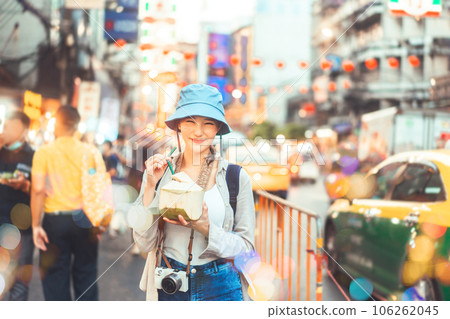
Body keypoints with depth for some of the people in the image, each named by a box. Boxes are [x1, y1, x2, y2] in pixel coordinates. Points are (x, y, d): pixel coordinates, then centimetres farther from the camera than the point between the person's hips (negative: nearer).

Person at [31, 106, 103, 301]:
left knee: (55, 277, 8)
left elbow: (38, 190, -11)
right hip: (85, 220, 2)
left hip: (55, 221, -2)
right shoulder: (91, 152, -2)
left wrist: (36, 225, -5)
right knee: (86, 274, 14)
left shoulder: (44, 152, -6)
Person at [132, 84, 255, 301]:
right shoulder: (160, 173, -1)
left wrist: (205, 227, -21)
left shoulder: (236, 177, -6)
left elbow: (246, 247, -6)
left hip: (221, 288, -1)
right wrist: (150, 186, -14)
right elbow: (144, 242, -4)